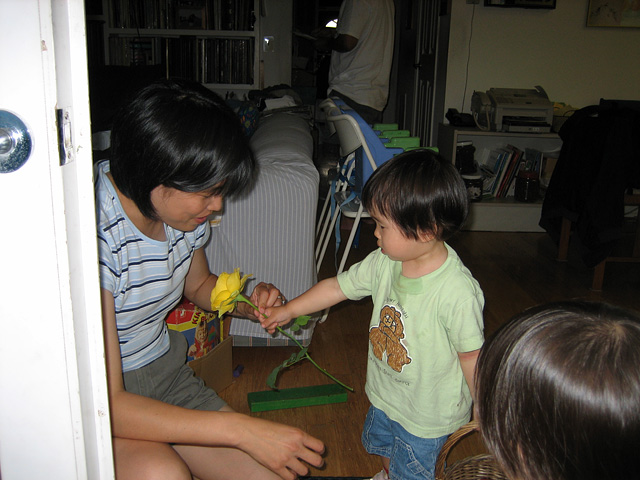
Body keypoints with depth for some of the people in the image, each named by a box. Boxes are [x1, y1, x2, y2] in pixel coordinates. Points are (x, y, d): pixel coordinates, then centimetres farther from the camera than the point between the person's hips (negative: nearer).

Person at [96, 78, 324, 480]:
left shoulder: (184, 207, -6)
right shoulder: (95, 235, -31)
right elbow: (107, 405, -31)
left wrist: (247, 304, -6)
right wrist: (243, 429, -31)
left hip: (163, 372, 6)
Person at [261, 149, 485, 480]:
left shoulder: (458, 291, -34)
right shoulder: (384, 263, -15)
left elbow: (471, 354, -24)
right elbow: (338, 286, -2)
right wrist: (289, 310, 4)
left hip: (428, 414, -7)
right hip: (384, 394, 7)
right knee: (379, 443, 33)